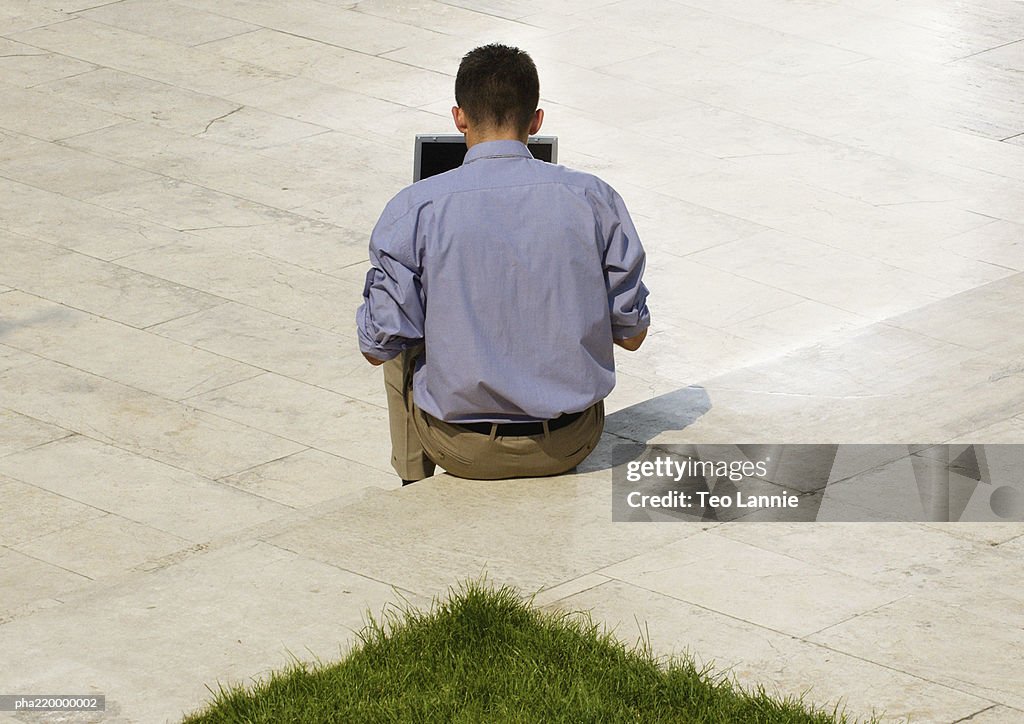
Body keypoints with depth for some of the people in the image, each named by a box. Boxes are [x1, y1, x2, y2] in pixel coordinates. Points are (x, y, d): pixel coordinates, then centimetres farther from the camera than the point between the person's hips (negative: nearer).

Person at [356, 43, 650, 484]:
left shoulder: (414, 210, -12)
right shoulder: (594, 198, -7)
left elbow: (378, 345, -8)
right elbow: (632, 334, 0)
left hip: (463, 449, -1)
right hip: (570, 443, 1)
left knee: (402, 347, 30)